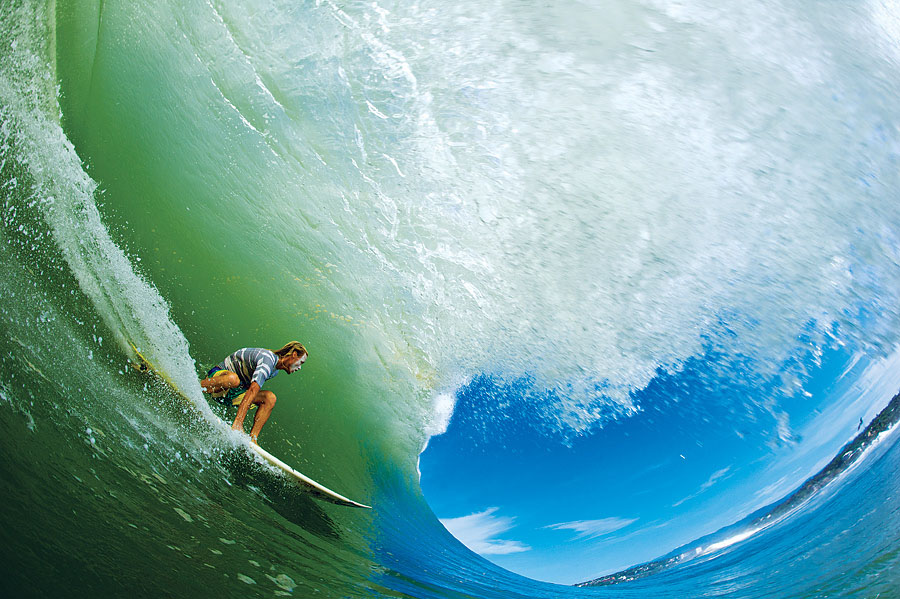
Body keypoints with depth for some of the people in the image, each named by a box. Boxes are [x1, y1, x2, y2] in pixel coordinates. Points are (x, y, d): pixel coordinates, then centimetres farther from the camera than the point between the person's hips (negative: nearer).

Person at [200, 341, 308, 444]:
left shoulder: (275, 371, 7)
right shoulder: (268, 360, -26)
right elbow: (253, 391, -37)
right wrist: (238, 423, -44)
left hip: (232, 393, 9)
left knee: (270, 398, -12)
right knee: (232, 379, -44)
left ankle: (252, 438, -19)